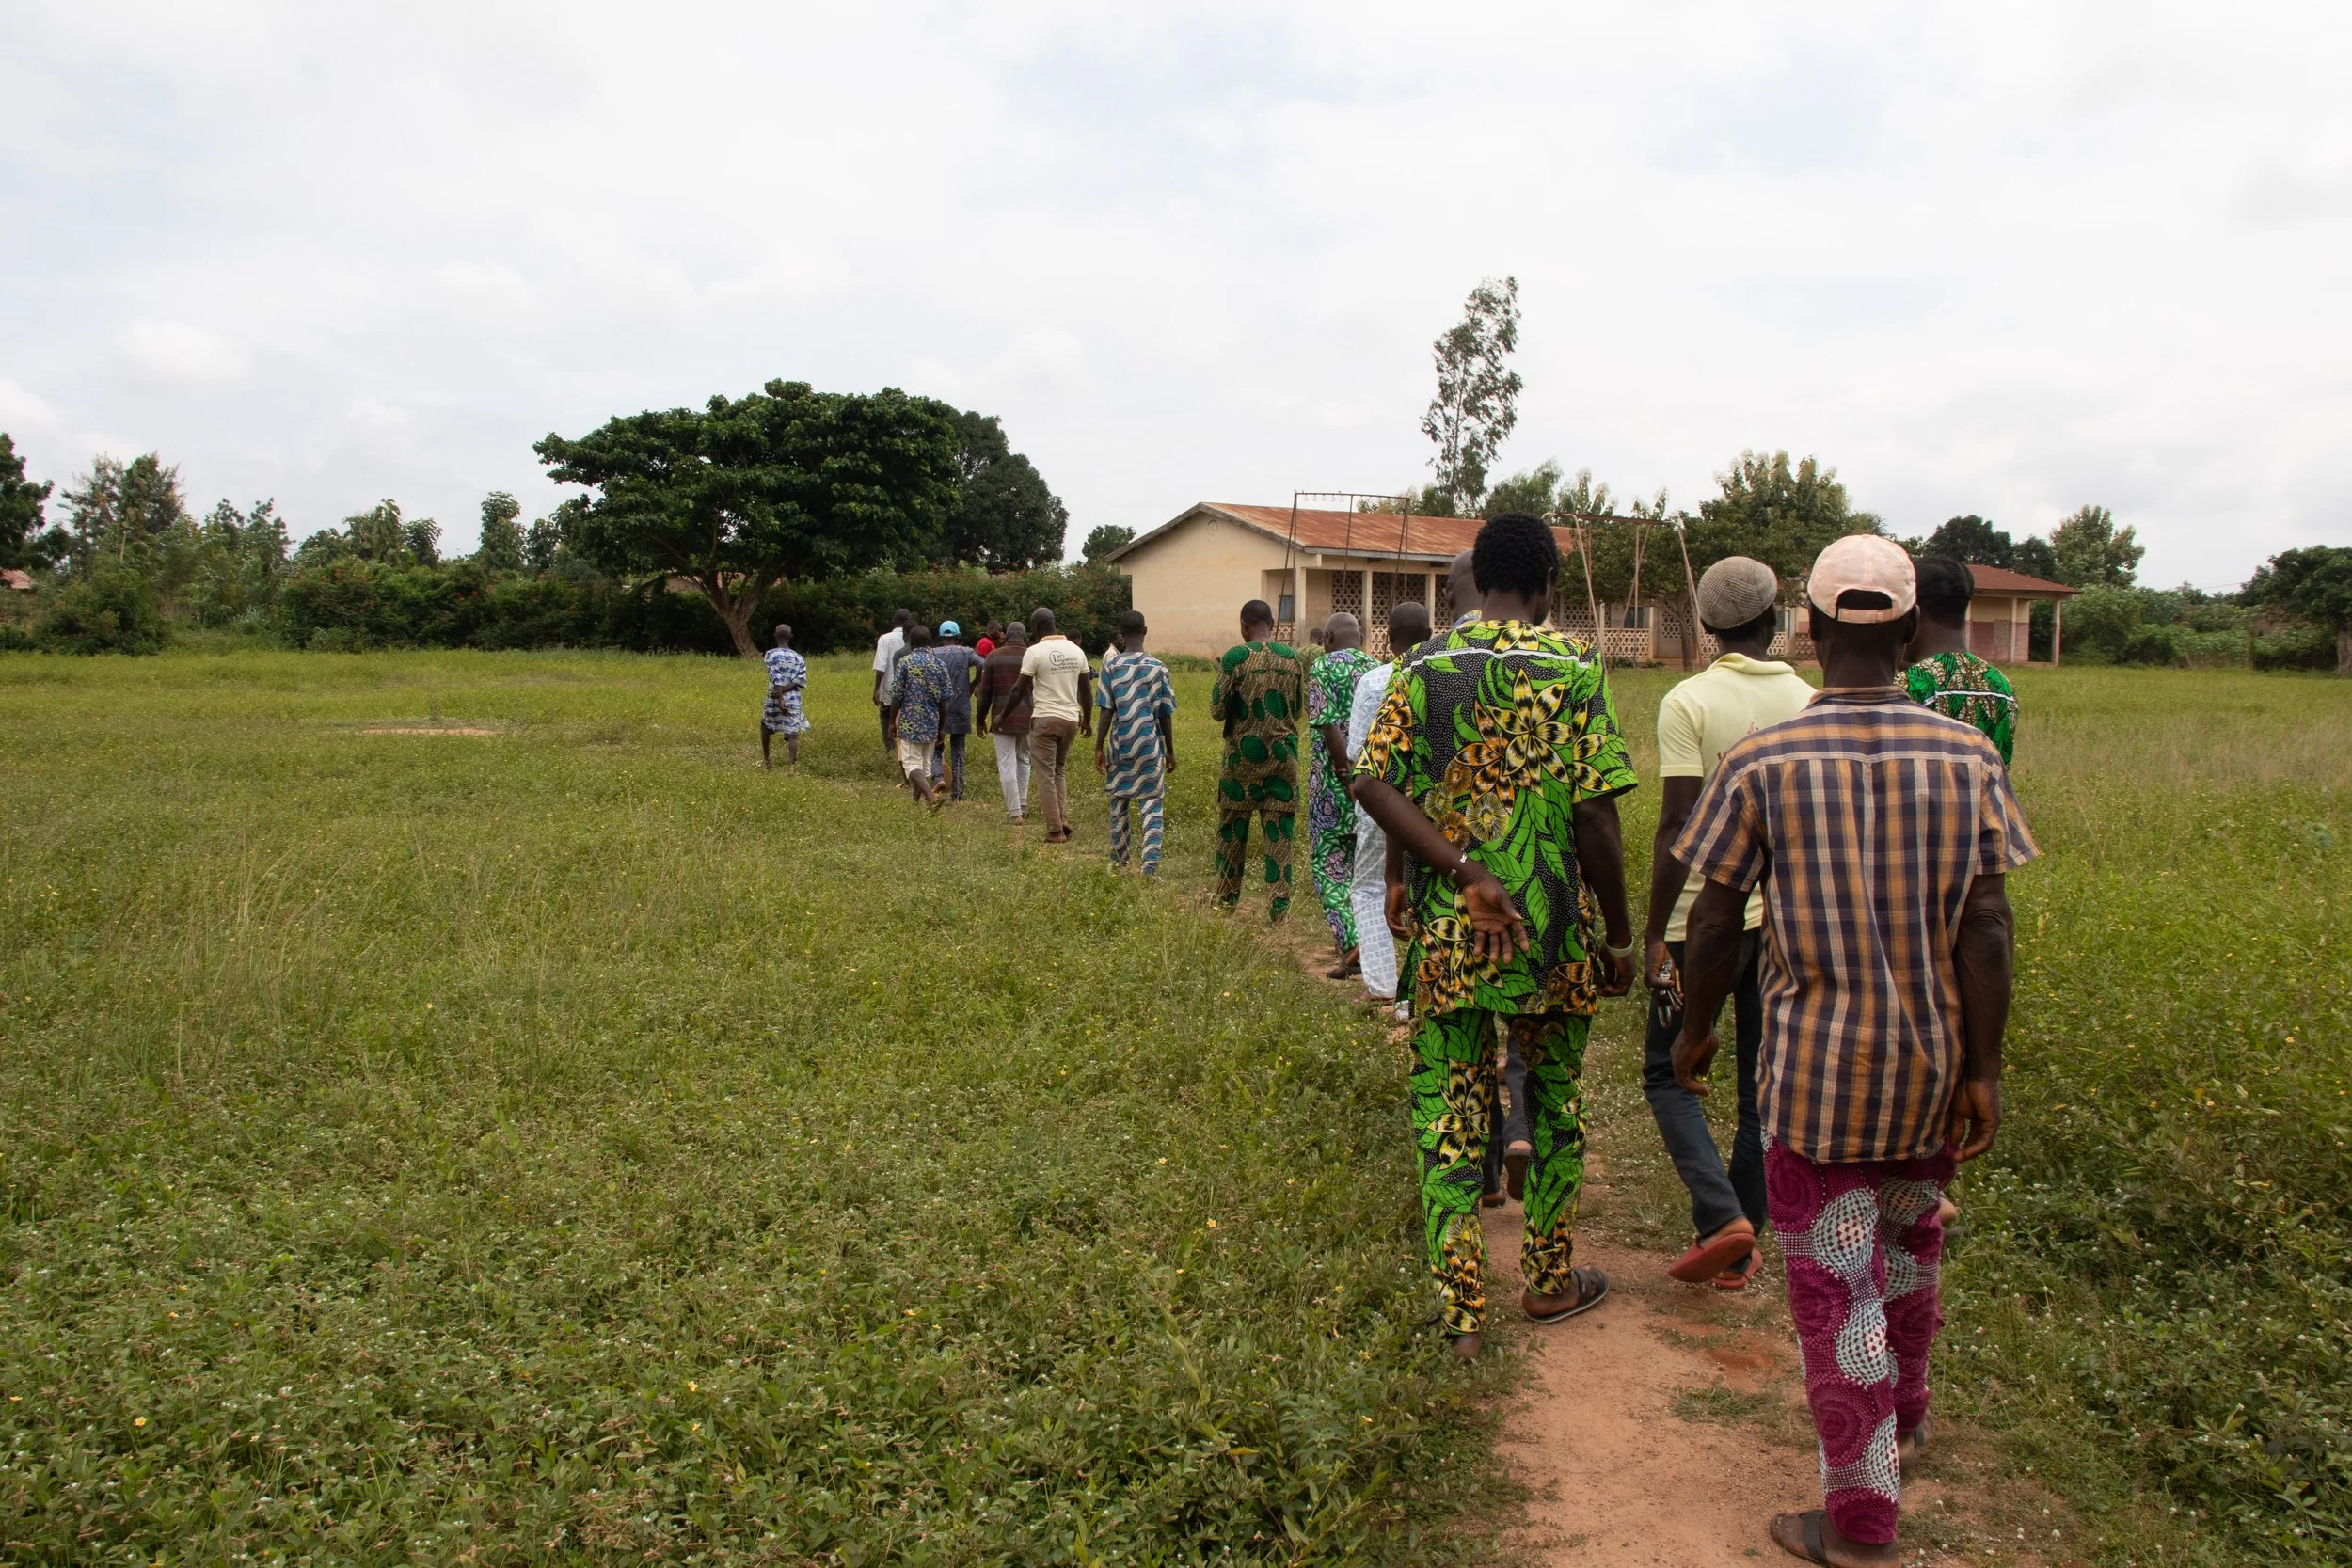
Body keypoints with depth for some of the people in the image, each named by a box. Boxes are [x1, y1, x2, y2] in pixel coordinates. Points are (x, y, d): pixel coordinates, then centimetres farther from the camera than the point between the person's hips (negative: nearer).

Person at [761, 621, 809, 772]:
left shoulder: (771, 654, -3)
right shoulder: (799, 658, 9)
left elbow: (776, 679, -13)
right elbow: (801, 680, -3)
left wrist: (780, 698, -19)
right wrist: (784, 690, -10)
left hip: (775, 699, -2)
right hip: (794, 700, 2)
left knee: (765, 725, 22)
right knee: (792, 733, -2)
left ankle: (765, 761, 27)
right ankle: (793, 766, -18)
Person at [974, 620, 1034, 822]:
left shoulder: (994, 657, -1)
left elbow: (985, 692, 1)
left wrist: (980, 718, 11)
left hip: (1002, 719, -2)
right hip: (1028, 718, 2)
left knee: (1007, 764, 0)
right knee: (1023, 760, 19)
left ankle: (1016, 812, -5)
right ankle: (1022, 806, 23)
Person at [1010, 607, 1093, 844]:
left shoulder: (1035, 651, -9)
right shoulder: (1076, 650, 7)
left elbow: (1020, 690, -6)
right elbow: (1086, 689, 11)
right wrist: (1088, 720, 23)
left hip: (1045, 720, -5)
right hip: (1071, 719, 5)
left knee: (1046, 776, 1)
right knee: (1060, 772, 19)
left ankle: (1055, 831, -1)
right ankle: (1064, 822, 7)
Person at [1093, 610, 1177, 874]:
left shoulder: (1111, 665, -4)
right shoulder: (1158, 668, -1)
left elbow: (1107, 711, -6)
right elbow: (1166, 714, 2)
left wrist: (1098, 747, 0)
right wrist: (1170, 751, 10)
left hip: (1120, 745, 0)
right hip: (1151, 746, 0)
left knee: (1119, 803, 13)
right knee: (1152, 805, 2)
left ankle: (1119, 862, 24)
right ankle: (1150, 864, -10)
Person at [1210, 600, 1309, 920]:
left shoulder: (1235, 656, -9)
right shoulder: (1294, 658, 3)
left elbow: (1218, 711, -7)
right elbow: (1299, 709, 13)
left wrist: (1220, 677, 9)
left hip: (1243, 754, -2)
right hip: (1283, 755, 2)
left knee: (1233, 825, 11)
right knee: (1278, 827, 5)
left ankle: (1228, 896, 21)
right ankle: (1280, 902, 2)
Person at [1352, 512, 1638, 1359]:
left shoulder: (1422, 665, 2)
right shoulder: (1573, 667, -7)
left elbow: (1374, 785, -9)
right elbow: (1594, 814, -12)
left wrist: (1462, 873, -13)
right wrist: (1620, 936, -3)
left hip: (1445, 930, 2)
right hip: (1552, 930, -1)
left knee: (1447, 1111, 9)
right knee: (1556, 1096, 18)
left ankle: (1458, 1310, 10)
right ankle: (1550, 1278, 31)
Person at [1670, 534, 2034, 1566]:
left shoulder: (1761, 762, -12)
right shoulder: (1966, 757, -5)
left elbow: (1715, 921, -8)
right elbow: (1987, 928, -6)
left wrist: (1694, 1030, 7)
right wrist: (1983, 1072, 0)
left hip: (1816, 1067, -4)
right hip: (1930, 1061, 4)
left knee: (1836, 1286, 5)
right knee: (1907, 1241, 26)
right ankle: (1903, 1418, 47)